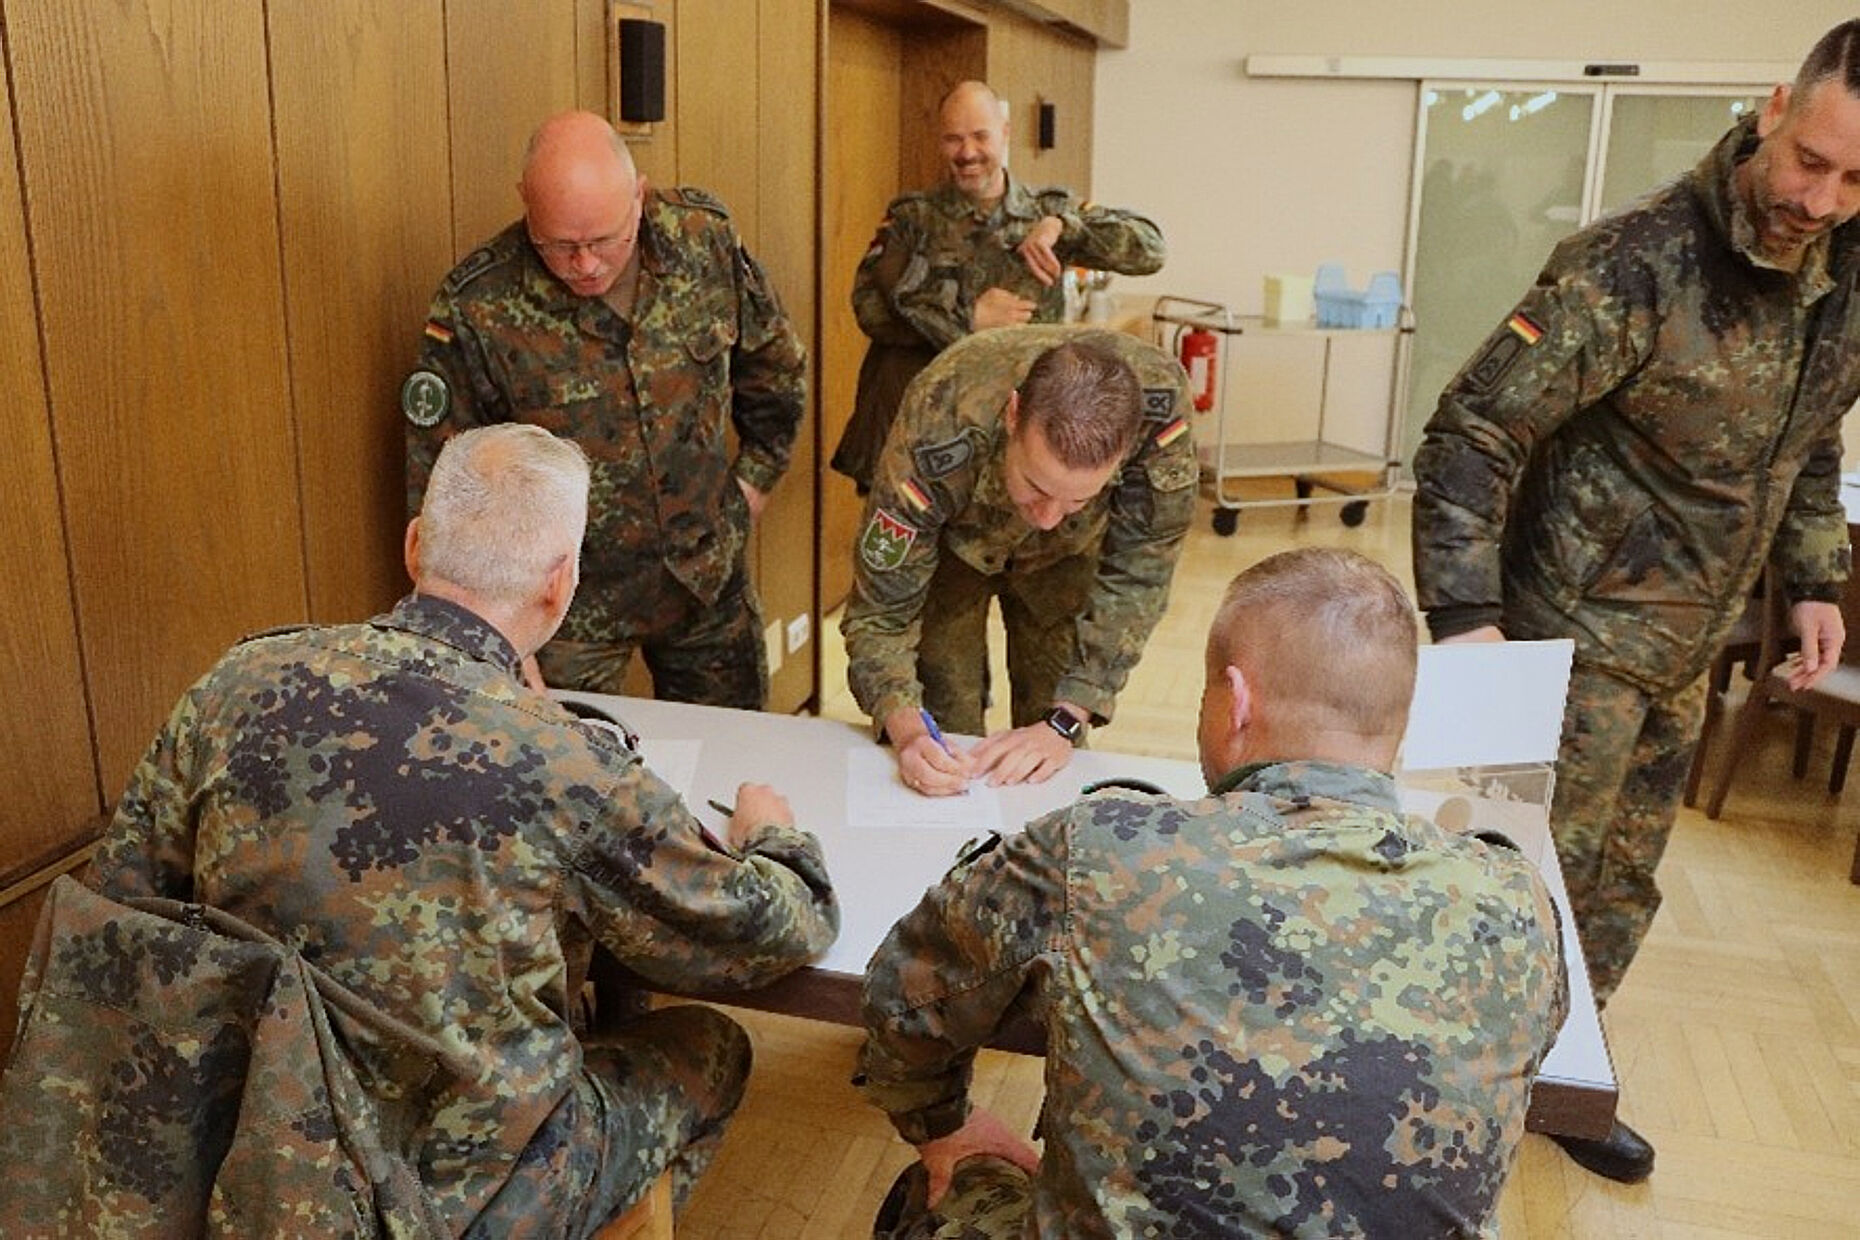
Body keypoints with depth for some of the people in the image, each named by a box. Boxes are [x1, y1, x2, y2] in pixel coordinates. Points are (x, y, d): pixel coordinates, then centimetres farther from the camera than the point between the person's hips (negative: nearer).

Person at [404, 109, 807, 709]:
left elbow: (775, 364, 9)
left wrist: (755, 477, 6)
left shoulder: (705, 238, -11)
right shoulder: (476, 306, -20)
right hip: (568, 601, -3)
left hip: (711, 574, 3)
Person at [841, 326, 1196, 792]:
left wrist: (1065, 722, -33)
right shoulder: (938, 432, -42)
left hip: (1066, 555, 2)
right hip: (952, 544, -1)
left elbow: (1137, 575, -27)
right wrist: (907, 729, -49)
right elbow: (881, 610, -32)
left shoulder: (1159, 400, -38)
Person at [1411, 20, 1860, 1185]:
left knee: (1624, 881, 18)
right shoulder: (1640, 263, -23)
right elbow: (1472, 434, -23)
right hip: (1581, 633, -7)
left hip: (1690, 645, 7)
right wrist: (1465, 613, -30)